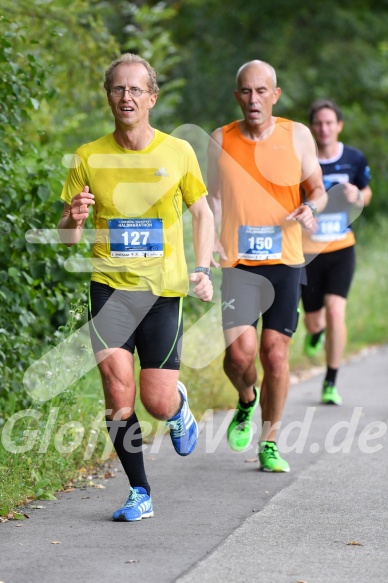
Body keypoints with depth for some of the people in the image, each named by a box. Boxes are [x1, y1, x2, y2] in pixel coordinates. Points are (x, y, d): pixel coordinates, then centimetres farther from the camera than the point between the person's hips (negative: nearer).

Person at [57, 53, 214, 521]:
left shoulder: (178, 152, 1)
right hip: (110, 285, 0)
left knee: (157, 403, -4)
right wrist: (72, 219, -20)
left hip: (164, 289, 0)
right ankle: (139, 492, -2)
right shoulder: (88, 158, 1)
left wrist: (202, 270, 0)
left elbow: (201, 212, 14)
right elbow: (67, 237, 5)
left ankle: (179, 407, 35)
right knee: (116, 382, -17)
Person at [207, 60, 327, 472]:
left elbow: (318, 189, 11)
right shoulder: (220, 141, 2)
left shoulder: (297, 136, 2)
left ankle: (269, 443, 17)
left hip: (284, 261, 1)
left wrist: (311, 207, -12)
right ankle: (246, 401, 18)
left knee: (275, 354, -1)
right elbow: (213, 198, 10)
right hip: (237, 264, -1)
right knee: (239, 350, -17)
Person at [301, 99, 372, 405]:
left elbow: (366, 191, 14)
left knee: (335, 311, -16)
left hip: (342, 248, 0)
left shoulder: (355, 159, -3)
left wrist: (358, 197, -9)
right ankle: (316, 331, 50)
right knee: (314, 321, 8)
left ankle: (331, 383, -2)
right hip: (308, 250, 0)